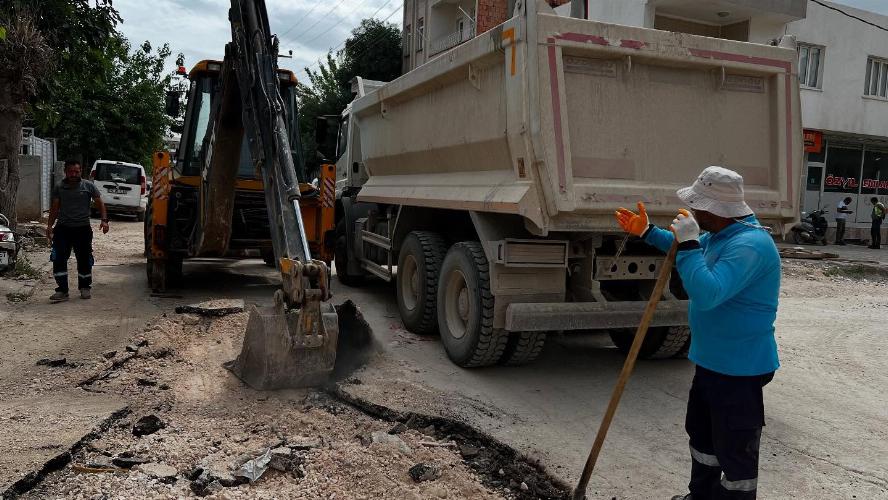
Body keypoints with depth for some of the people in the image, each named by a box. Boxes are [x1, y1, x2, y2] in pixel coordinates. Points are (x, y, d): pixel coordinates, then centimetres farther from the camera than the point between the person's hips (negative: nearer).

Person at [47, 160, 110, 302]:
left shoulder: (89, 186, 2)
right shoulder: (59, 188, 7)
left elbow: (100, 204, 4)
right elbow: (55, 208, 11)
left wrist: (104, 220, -9)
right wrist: (50, 225, 3)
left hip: (83, 228, -1)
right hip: (63, 228, 1)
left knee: (84, 259, 6)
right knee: (59, 259, -7)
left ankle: (85, 287, 23)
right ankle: (62, 290, -1)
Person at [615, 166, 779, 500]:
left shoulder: (749, 244, -28)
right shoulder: (719, 236, 5)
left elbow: (707, 294, -38)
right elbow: (690, 250, 27)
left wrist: (687, 243, -30)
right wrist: (647, 232, 18)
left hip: (739, 368, -11)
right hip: (711, 360, 11)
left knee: (735, 450, 3)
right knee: (701, 434, 26)